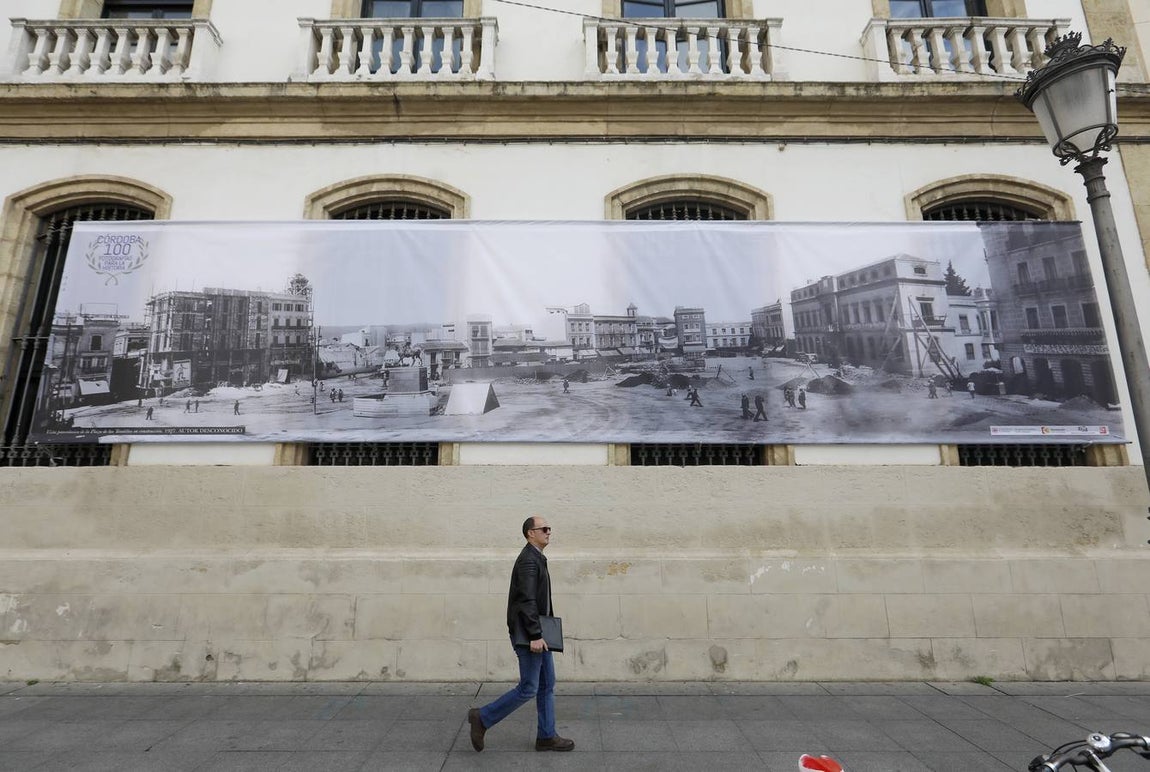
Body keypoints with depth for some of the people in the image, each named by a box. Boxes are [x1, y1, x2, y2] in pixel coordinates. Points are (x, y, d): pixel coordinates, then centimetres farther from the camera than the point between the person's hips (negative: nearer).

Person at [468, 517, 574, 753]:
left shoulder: (537, 558, 13)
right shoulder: (528, 560, -19)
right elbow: (527, 601, -25)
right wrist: (535, 636, -25)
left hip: (538, 633, 10)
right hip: (529, 636, -10)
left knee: (547, 685, 13)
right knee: (528, 689, -2)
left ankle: (546, 736, 23)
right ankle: (482, 718, 11)